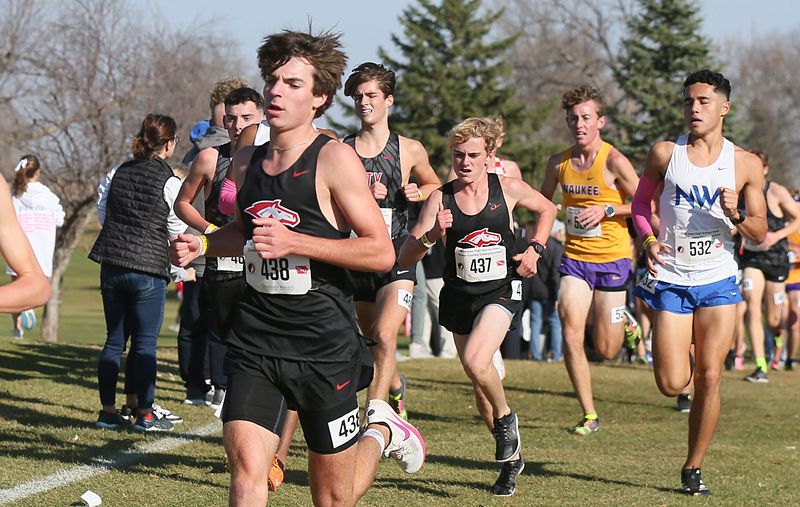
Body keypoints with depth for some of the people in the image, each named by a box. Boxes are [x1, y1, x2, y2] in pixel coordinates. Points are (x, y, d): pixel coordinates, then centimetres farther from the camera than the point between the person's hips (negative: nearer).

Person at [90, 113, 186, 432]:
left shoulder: (119, 172, 6)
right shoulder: (170, 182, -9)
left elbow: (102, 213, 13)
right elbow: (177, 230, -3)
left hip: (111, 264, 5)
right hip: (149, 267, -5)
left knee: (114, 340, 11)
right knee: (145, 343, 1)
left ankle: (108, 411, 13)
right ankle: (145, 414, 3)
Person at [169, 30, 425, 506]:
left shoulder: (334, 158, -10)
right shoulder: (246, 161, 8)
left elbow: (381, 252, -14)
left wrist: (295, 243, -22)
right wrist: (202, 244, 8)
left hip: (325, 346, -4)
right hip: (254, 342, 4)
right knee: (245, 467, -15)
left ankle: (381, 432, 40)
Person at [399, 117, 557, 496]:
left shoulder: (508, 189, -5)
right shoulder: (440, 200, -7)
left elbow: (547, 210, 17)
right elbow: (405, 258, -10)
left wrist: (534, 250, 3)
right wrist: (432, 235, -28)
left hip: (501, 291, -3)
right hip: (459, 296, 3)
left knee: (475, 361, -28)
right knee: (480, 385, 11)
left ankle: (505, 417, 2)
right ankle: (511, 458, 30)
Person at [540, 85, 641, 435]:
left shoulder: (614, 162, -12)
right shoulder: (559, 163, 2)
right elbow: (542, 202, 21)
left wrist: (606, 210, -17)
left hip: (611, 259, -3)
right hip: (574, 258, 3)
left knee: (605, 350, 1)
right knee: (571, 333, -15)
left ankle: (624, 323, 39)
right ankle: (589, 415, -5)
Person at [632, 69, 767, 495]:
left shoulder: (745, 164, 1)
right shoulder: (665, 153, -1)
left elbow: (760, 233, 6)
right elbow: (640, 201, 12)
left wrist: (735, 217, -15)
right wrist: (648, 240, -7)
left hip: (718, 283, 0)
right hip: (671, 281, 0)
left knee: (709, 378, -5)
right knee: (672, 384, -7)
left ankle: (693, 469, 9)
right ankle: (681, 352, 31)